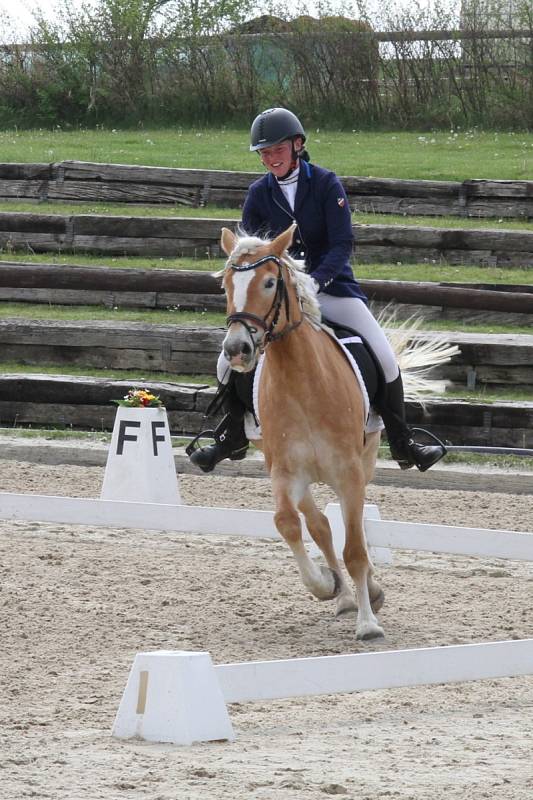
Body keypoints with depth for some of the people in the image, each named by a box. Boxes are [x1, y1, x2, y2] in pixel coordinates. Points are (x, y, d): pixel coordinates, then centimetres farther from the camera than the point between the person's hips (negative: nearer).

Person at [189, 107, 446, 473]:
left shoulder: (326, 183, -11)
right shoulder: (260, 194, -1)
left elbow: (343, 244, -16)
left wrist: (315, 282, -30)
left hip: (331, 284, -2)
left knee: (386, 360, -12)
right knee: (230, 361, -7)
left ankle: (403, 444, 4)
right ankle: (232, 439, 15)